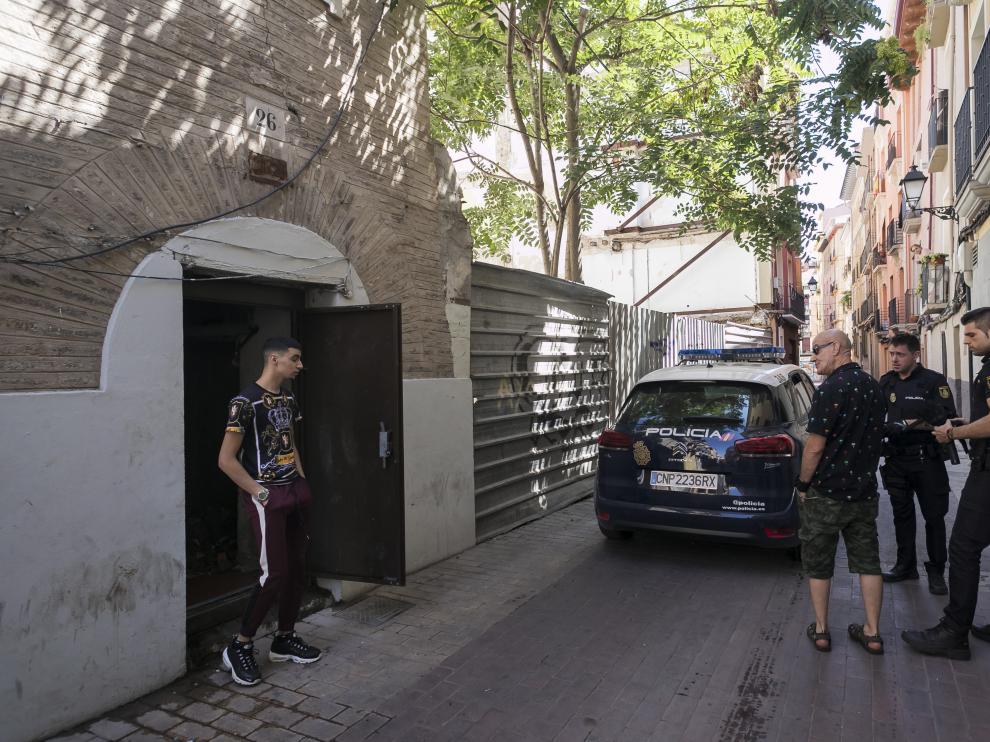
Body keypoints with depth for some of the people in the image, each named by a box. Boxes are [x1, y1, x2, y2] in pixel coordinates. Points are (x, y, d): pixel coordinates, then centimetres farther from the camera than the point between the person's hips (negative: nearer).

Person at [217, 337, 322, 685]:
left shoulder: (288, 399, 10)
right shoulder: (245, 402, -15)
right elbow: (226, 459, -15)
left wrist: (302, 482, 11)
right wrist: (258, 492, -15)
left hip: (293, 492, 8)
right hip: (266, 496, -8)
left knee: (296, 568, 11)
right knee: (275, 573, -8)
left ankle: (285, 639, 25)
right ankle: (239, 647, 10)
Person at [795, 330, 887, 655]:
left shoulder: (831, 389, -19)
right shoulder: (873, 387, 7)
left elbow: (815, 447, -19)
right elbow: (874, 437, 16)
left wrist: (803, 485, -7)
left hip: (827, 493, -7)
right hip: (865, 491, 7)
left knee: (818, 563, 8)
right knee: (867, 561, 13)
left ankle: (820, 631, 17)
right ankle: (872, 633, 20)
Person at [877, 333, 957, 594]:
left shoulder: (933, 381, -7)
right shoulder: (886, 382, 7)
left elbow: (948, 419, -12)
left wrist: (915, 424, -20)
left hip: (926, 460, -4)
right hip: (896, 460, 4)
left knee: (934, 516, 4)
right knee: (902, 514, 13)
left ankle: (936, 571, 16)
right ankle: (906, 565, 26)